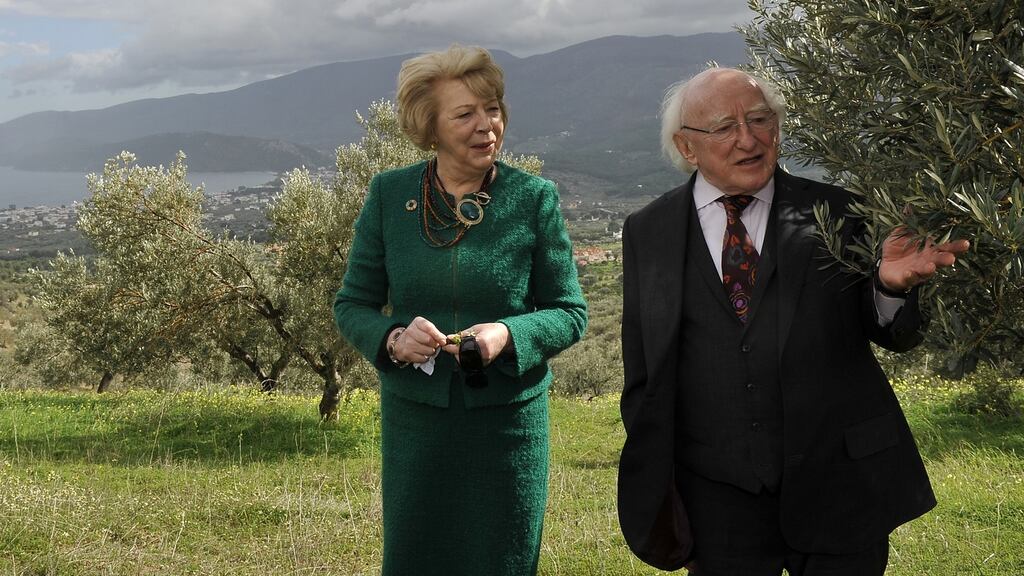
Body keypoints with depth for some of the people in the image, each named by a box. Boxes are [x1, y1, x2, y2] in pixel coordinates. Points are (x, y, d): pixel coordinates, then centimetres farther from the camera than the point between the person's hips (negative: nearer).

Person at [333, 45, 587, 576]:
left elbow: (570, 312, -1)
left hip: (507, 418, -1)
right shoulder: (389, 194, -1)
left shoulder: (534, 198, -5)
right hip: (413, 418, 1)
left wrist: (508, 334, -20)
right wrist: (393, 338, -18)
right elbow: (351, 305, 3)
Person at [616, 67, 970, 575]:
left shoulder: (835, 213, 1)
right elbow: (644, 377, 5)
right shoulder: (647, 233, 2)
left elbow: (897, 337, 1)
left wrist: (892, 284, -22)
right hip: (718, 504, 0)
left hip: (841, 492, 1)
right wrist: (657, 497, 2)